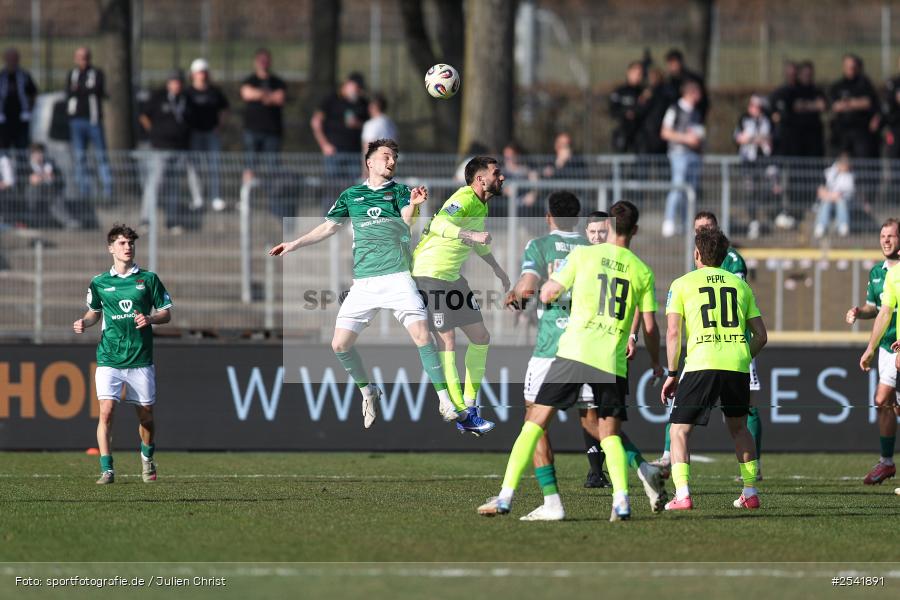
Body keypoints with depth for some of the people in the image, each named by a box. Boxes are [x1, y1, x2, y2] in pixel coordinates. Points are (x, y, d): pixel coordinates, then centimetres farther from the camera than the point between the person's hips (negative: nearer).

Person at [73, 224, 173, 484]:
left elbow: (166, 313, 7)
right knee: (106, 411, -15)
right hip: (109, 358, 0)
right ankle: (107, 470, -11)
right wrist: (84, 322, -1)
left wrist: (150, 319, -13)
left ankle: (147, 456, 36)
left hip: (141, 359, 0)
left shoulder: (148, 279, 3)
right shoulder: (99, 283, 6)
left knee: (145, 415, 7)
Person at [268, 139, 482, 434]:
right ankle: (368, 392, 22)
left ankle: (445, 402, -13)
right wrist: (295, 244, 19)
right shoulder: (351, 195, 15)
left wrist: (413, 204, -33)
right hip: (363, 283, 3)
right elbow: (329, 227, 24)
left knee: (422, 334, -19)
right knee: (340, 344, -3)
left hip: (397, 276, -3)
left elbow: (406, 220, -12)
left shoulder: (399, 191, 8)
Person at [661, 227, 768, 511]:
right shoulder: (740, 285, 18)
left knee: (680, 430, 6)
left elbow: (673, 333, 0)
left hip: (701, 364, -3)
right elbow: (761, 335, 15)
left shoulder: (682, 284, 9)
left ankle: (682, 494, -10)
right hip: (738, 365, 3)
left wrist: (672, 374, 6)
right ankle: (750, 492, 18)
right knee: (738, 427, 24)